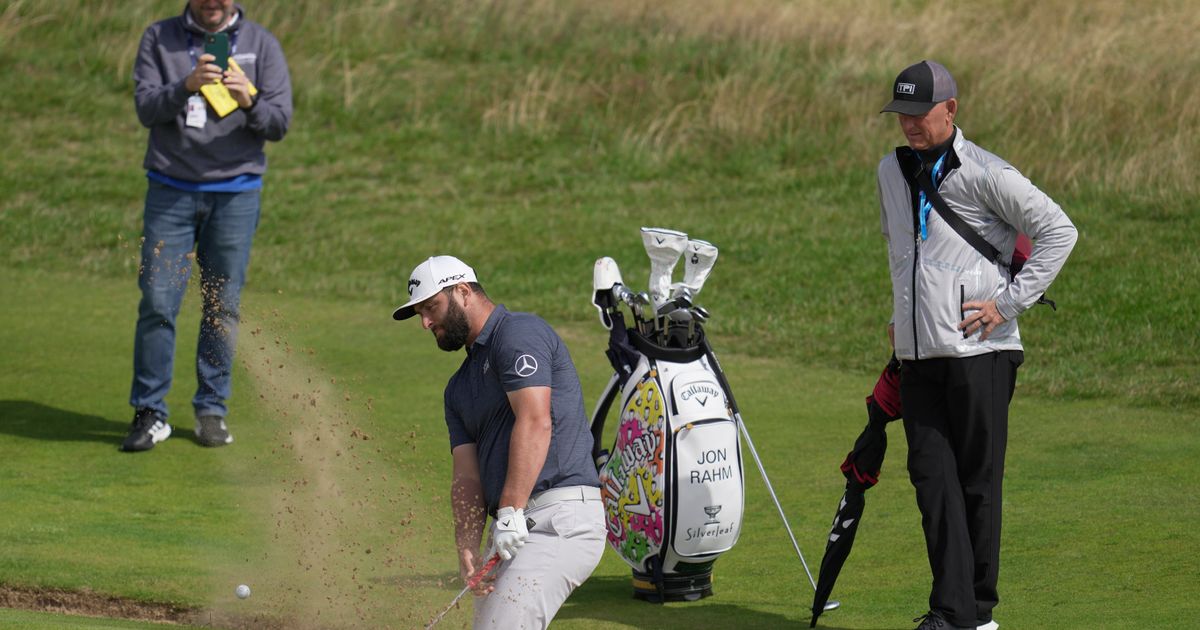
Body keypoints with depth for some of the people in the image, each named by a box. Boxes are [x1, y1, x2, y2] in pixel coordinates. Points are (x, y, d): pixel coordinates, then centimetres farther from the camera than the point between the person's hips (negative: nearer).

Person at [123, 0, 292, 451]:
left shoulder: (261, 44, 3)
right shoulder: (159, 39, 4)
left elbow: (279, 124, -2)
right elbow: (146, 109, -6)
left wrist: (250, 102, -24)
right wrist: (187, 86, -25)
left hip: (235, 194, 0)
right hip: (171, 190, 0)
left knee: (223, 306, 1)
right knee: (158, 303, -6)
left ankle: (212, 410, 11)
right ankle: (150, 414, 0)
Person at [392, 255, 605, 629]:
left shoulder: (518, 333, -3)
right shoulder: (459, 387, 24)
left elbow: (535, 423, -16)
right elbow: (467, 476, 14)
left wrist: (511, 511, -23)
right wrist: (468, 548, -4)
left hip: (562, 517, -10)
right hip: (511, 531, 10)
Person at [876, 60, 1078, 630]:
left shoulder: (984, 173, -7)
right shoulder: (892, 172, 14)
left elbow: (1059, 231, -7)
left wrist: (1008, 302, -10)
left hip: (978, 353, -6)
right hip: (917, 355, 6)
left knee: (977, 482, -1)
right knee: (932, 477, -3)